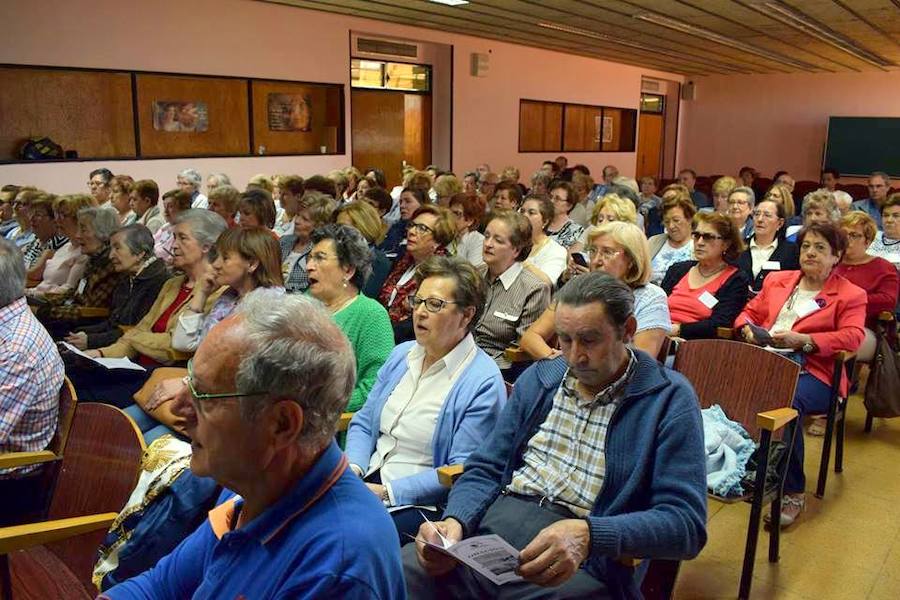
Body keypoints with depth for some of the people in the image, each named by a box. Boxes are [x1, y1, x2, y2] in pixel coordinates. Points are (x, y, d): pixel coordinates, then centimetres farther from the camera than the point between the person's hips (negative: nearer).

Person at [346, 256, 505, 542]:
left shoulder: (483, 383, -11)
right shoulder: (402, 354, 12)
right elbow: (363, 424, 15)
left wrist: (387, 493, -18)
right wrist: (353, 469, -5)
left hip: (419, 503, -6)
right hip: (366, 479, 7)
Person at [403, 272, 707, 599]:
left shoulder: (670, 400, -3)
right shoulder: (538, 378, 13)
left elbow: (685, 523, -10)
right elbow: (485, 470, 12)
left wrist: (588, 535, -27)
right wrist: (454, 521, -10)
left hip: (580, 564, -3)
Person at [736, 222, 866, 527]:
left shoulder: (851, 295, 12)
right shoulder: (777, 280, 27)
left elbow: (852, 337, -2)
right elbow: (750, 311, 28)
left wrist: (803, 340, -15)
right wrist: (748, 328, 2)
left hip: (812, 370, -4)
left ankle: (793, 493, -20)